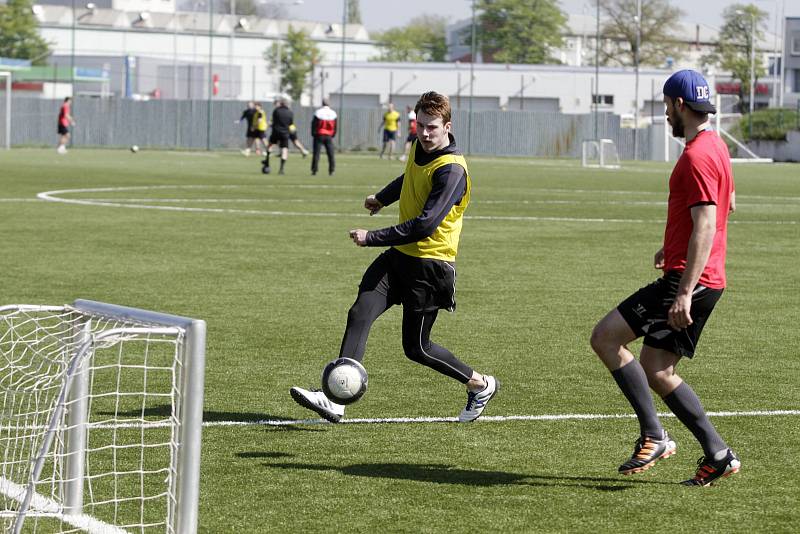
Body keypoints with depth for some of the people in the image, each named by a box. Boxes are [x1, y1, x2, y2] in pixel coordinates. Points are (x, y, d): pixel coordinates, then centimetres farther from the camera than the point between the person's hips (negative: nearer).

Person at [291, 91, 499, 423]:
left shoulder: (451, 170, -20)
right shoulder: (419, 149, 6)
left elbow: (426, 224, -27)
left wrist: (372, 238, -24)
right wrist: (382, 198, 46)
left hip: (430, 265, -8)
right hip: (399, 256, 8)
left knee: (416, 348, 0)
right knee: (359, 314, -12)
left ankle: (481, 385, 22)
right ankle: (334, 399, -19)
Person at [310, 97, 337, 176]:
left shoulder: (318, 112, -8)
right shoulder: (333, 114, 2)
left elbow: (314, 124, -6)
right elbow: (335, 127, 7)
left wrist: (313, 134, 4)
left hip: (319, 135, -2)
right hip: (329, 136, 2)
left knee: (316, 153, 1)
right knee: (330, 154, 5)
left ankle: (314, 170, -1)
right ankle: (331, 171, 1)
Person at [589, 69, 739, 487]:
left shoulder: (697, 157, -16)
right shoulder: (715, 146, 16)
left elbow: (706, 226, -23)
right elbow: (725, 205, 32)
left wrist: (685, 292, -27)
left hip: (689, 279, -10)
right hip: (703, 280, 10)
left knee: (605, 337, -9)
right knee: (656, 371, 11)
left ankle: (653, 437, -10)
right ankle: (717, 455, 8)